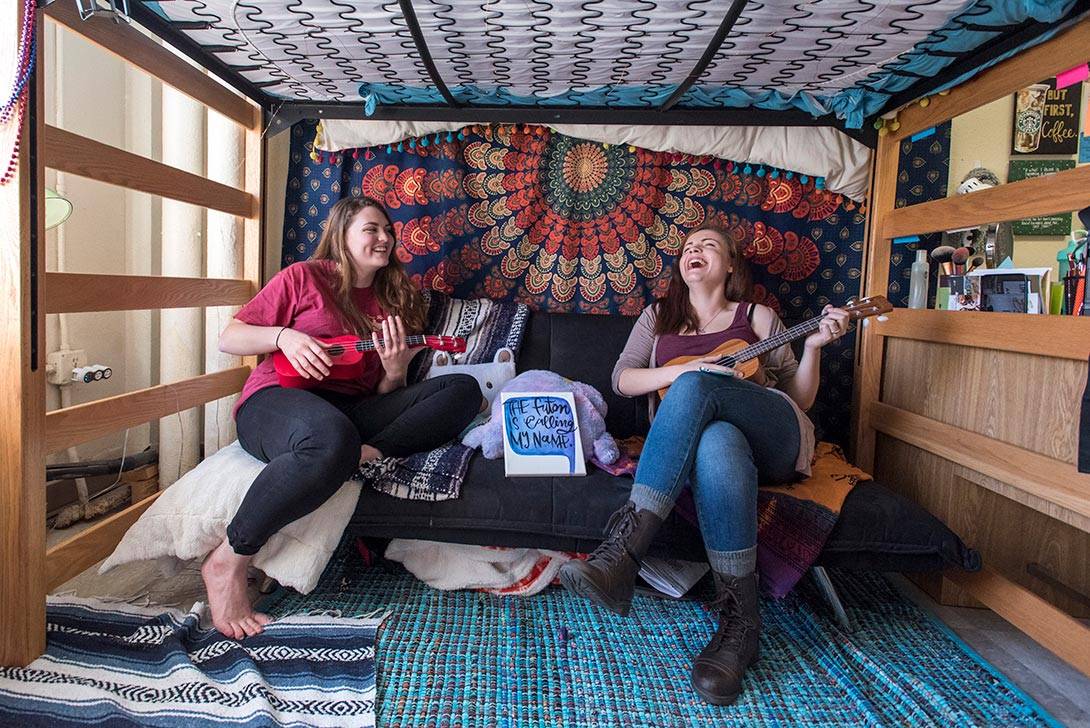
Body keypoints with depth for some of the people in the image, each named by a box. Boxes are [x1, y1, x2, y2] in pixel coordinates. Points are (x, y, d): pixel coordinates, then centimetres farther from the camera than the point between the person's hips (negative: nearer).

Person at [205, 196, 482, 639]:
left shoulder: (390, 302, 19)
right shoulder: (305, 277, 7)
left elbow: (384, 396, 17)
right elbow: (229, 338, 6)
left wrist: (395, 371, -6)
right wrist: (283, 336, -12)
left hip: (351, 410, 5)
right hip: (275, 400, -4)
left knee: (463, 389, -11)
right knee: (333, 440, -43)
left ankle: (370, 453, -30)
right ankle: (228, 563, -24)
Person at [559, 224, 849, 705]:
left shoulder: (758, 317, 20)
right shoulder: (659, 317, 23)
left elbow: (799, 400, 18)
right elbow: (622, 379, 8)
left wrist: (813, 346, 0)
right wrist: (681, 370, -9)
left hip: (771, 441, 0)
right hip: (691, 439, 1)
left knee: (695, 387, -34)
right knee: (716, 444, -40)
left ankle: (624, 547, -44)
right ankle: (739, 622, -37)